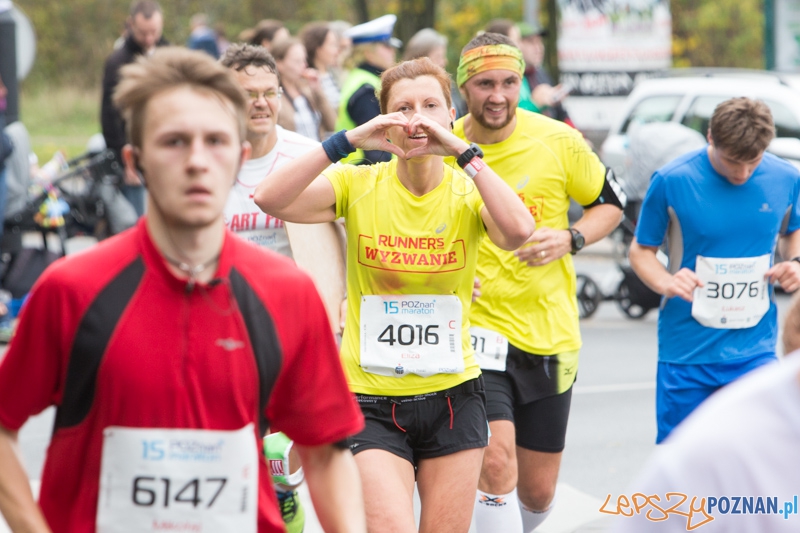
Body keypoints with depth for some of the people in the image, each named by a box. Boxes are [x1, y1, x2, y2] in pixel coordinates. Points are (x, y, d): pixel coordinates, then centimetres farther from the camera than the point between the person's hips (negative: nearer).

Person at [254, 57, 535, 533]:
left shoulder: (468, 192, -2)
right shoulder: (358, 186, -3)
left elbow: (518, 232, -25)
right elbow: (270, 199, -20)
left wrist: (463, 150, -24)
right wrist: (350, 140, -23)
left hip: (452, 395, 2)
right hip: (371, 400, -2)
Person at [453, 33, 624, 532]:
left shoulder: (559, 141, -5)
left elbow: (610, 203, 8)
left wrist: (569, 239, -10)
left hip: (550, 336, 2)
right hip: (476, 328, -2)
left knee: (537, 492, 10)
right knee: (497, 463, -22)